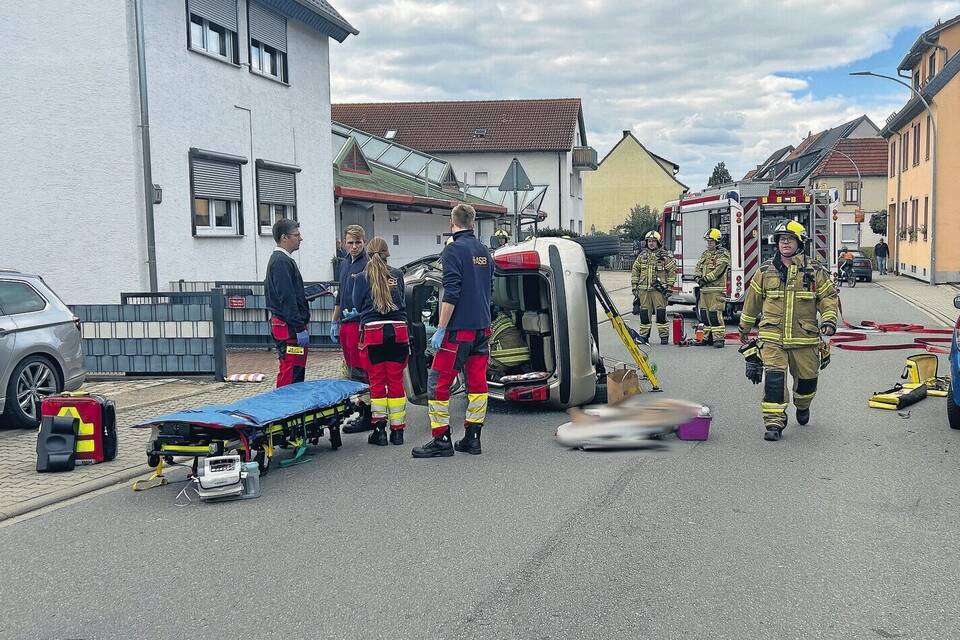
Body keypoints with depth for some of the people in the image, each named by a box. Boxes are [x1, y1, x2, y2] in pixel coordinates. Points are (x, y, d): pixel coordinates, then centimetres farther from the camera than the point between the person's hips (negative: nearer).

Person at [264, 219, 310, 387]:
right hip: (289, 328, -11)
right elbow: (287, 298, -20)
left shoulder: (284, 259, 20)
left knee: (297, 373, 15)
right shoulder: (282, 261, -14)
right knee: (290, 374, -9)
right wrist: (299, 328, -21)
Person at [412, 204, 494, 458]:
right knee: (477, 381, 9)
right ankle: (472, 438, 14)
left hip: (459, 330, -8)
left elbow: (451, 293, -18)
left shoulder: (453, 250, -10)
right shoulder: (484, 252, 13)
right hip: (482, 328, 8)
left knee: (438, 383, -1)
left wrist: (440, 329, -15)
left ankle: (441, 440, -1)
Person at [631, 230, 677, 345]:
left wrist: (669, 287, -4)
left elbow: (672, 271, 2)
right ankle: (644, 335, 13)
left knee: (661, 313, -6)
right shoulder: (642, 256, 12)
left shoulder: (664, 256, 3)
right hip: (643, 290, 3)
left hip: (659, 289, -3)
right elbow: (635, 272, 15)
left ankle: (664, 335, 1)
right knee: (644, 313, 5)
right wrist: (634, 287, 8)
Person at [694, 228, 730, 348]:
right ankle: (708, 337, 17)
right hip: (704, 289, 8)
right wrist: (699, 278, -4)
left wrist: (706, 279, -16)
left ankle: (719, 338, -11)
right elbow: (697, 267, 15)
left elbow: (719, 270, -16)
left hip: (716, 290, -8)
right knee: (704, 314, 9)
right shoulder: (705, 254, 20)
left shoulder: (723, 254, -4)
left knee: (715, 314, -13)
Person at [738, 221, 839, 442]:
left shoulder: (814, 271, 2)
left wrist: (829, 319, -10)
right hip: (772, 336, -1)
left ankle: (802, 406, 45)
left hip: (804, 338, 1)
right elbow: (752, 299, 16)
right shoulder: (765, 271, 5)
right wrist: (744, 327, 23)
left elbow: (829, 296, 8)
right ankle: (774, 422, -10)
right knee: (774, 377, -15)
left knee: (807, 377, 13)